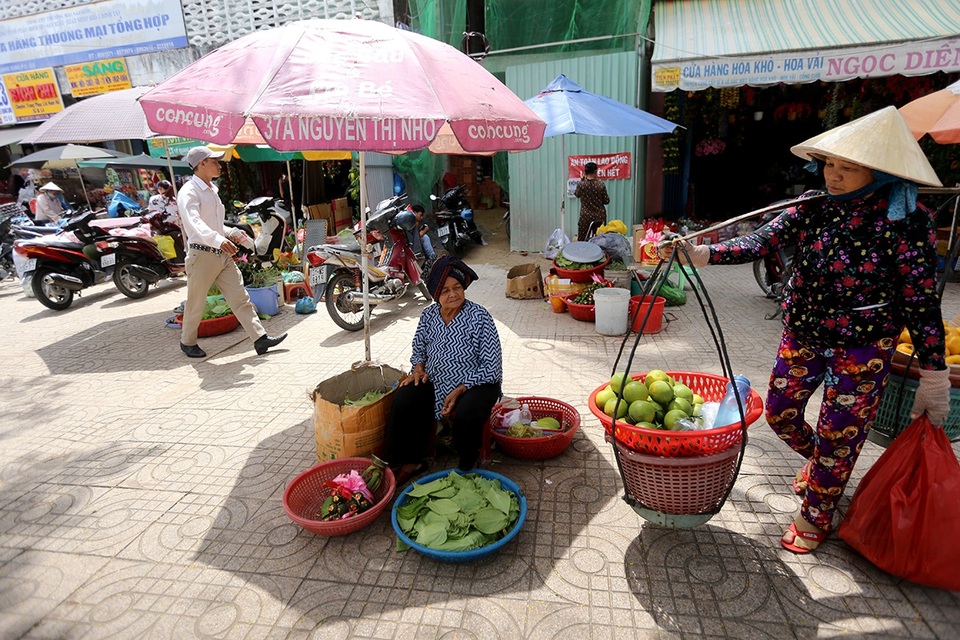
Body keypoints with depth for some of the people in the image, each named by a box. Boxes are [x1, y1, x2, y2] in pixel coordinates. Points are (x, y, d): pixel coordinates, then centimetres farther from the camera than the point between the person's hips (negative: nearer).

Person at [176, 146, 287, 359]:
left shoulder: (212, 190, 16)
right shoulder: (188, 192, -13)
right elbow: (194, 223, -31)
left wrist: (232, 233, 8)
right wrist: (219, 240, -47)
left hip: (223, 255, 7)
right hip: (202, 256, -7)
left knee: (241, 299, 2)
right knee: (195, 305, 8)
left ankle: (260, 338, 1)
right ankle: (187, 342, 27)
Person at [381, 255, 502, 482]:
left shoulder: (479, 317, -16)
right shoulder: (429, 316, -2)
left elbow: (492, 366, -16)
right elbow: (419, 349, 17)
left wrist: (460, 390, -22)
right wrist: (419, 368, -5)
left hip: (476, 384, -4)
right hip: (436, 383, 5)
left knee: (466, 414, -33)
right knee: (403, 399, -19)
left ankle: (468, 466, 0)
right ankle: (412, 461, 2)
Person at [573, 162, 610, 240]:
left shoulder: (581, 184, -8)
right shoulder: (601, 185, -8)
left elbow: (577, 194, 12)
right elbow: (606, 201, -1)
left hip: (585, 217, -1)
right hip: (600, 217, 1)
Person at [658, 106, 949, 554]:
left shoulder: (905, 221, -16)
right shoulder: (814, 207, -5)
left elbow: (922, 304, -13)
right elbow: (759, 243, -15)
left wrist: (934, 376, -10)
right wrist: (699, 254, -30)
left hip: (863, 346, -4)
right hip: (802, 333, 4)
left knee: (838, 433, 6)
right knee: (780, 413, 14)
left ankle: (816, 515, 30)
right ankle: (817, 462, 48)